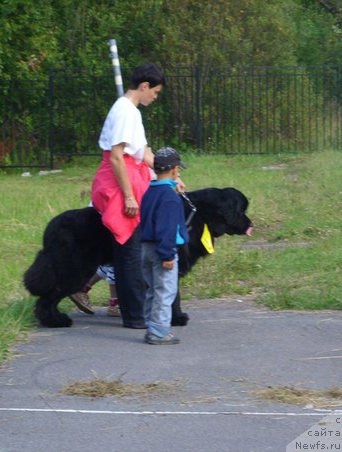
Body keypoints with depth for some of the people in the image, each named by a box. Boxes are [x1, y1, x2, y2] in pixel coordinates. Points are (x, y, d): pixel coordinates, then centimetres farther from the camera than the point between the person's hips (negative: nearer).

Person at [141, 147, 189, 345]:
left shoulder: (149, 193, 12)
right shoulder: (170, 196, -16)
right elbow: (166, 228, -21)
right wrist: (167, 255, -20)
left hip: (146, 247, 9)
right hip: (161, 249, -9)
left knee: (153, 291, 16)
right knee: (165, 292, -5)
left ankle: (153, 329, 19)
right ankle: (158, 332, -6)